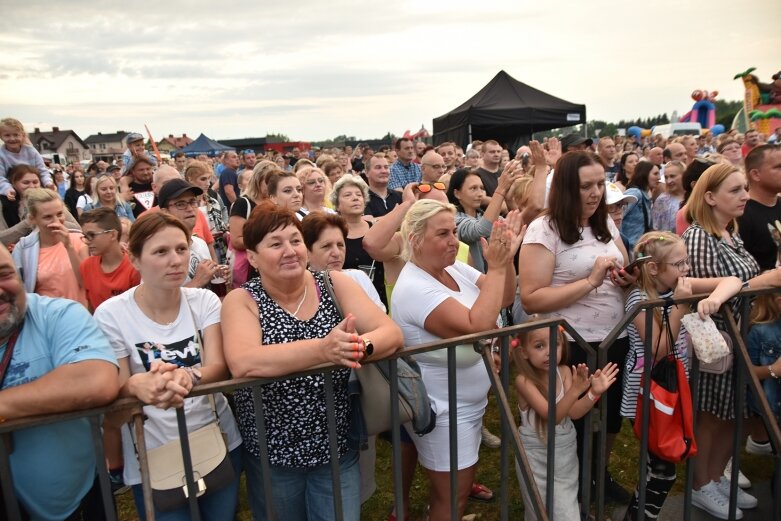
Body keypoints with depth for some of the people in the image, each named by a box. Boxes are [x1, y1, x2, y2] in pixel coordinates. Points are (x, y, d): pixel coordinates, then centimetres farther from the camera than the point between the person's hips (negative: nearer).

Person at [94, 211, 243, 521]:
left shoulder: (205, 301, -5)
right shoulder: (111, 314, -11)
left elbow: (218, 367, -15)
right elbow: (115, 391, -11)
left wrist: (187, 376, -38)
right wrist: (138, 385, -35)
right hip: (153, 458, -2)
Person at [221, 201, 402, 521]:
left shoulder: (334, 284, -4)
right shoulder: (242, 300, -11)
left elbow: (391, 333, -12)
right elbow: (242, 364, -30)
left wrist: (360, 347, -34)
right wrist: (323, 349, -39)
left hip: (337, 449, 2)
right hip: (271, 456, -1)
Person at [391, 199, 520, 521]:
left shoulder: (454, 268, -1)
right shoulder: (414, 288, -28)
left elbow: (504, 299, 1)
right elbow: (478, 327, -36)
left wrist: (507, 258, -15)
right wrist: (495, 268, -31)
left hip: (468, 402, 9)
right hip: (444, 411, -8)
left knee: (452, 485, 26)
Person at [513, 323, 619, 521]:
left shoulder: (564, 372, -8)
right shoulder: (524, 380, -21)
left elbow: (573, 412, -14)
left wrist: (594, 392, -30)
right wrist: (576, 390, -43)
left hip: (565, 452, 3)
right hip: (535, 455, -3)